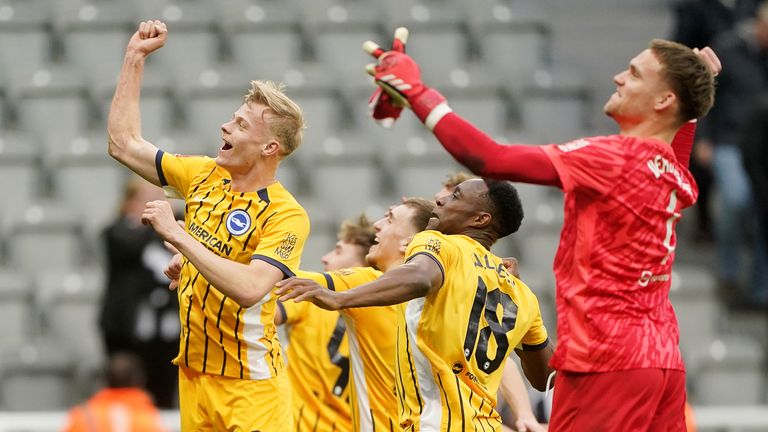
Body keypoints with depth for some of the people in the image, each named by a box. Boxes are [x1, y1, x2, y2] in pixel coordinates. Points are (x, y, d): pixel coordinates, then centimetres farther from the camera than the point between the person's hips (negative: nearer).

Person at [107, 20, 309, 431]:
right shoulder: (204, 176, 6)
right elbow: (124, 143, 15)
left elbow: (249, 288, -30)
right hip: (194, 376, 6)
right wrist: (134, 58, 11)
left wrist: (177, 235, -26)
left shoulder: (286, 215, -15)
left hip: (250, 385, -6)